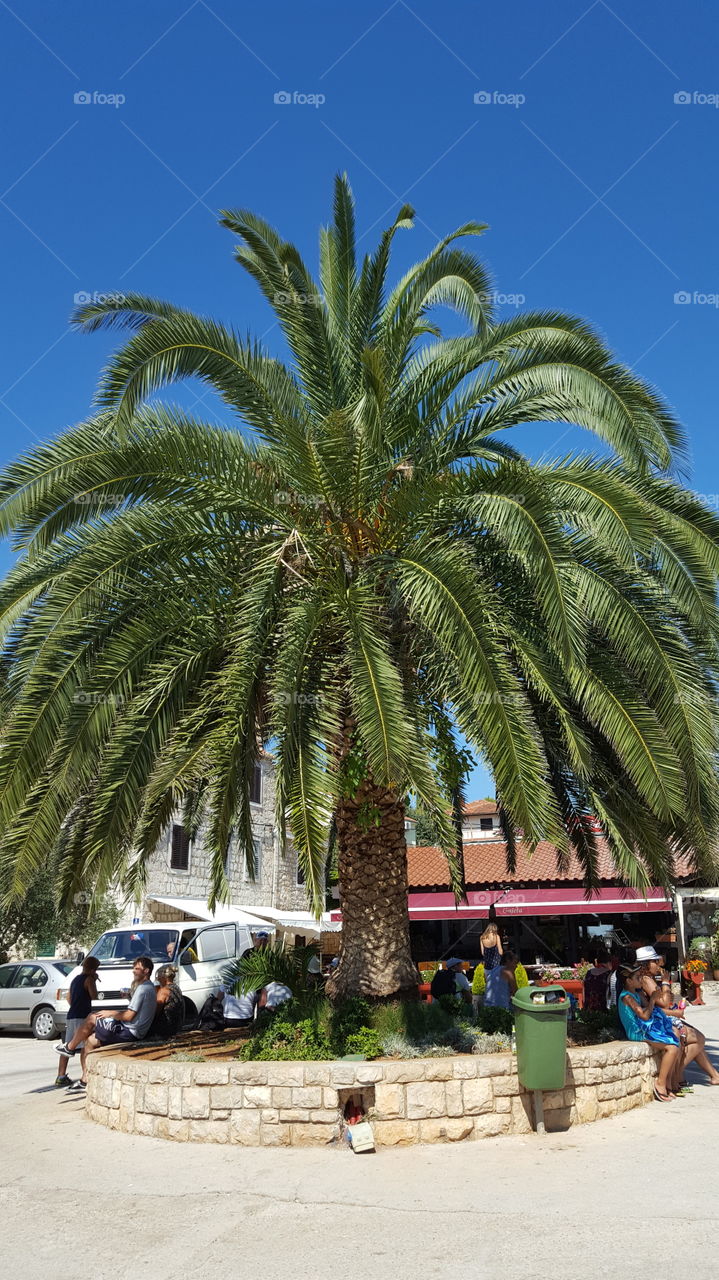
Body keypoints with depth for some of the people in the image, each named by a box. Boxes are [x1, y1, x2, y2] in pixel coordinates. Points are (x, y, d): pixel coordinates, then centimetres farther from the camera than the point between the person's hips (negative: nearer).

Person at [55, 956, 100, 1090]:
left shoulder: (75, 979, 20)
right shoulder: (89, 979, -8)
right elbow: (94, 996, -12)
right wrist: (94, 981, 0)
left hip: (71, 1016, 9)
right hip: (82, 1017, -9)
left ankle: (61, 1077, 12)